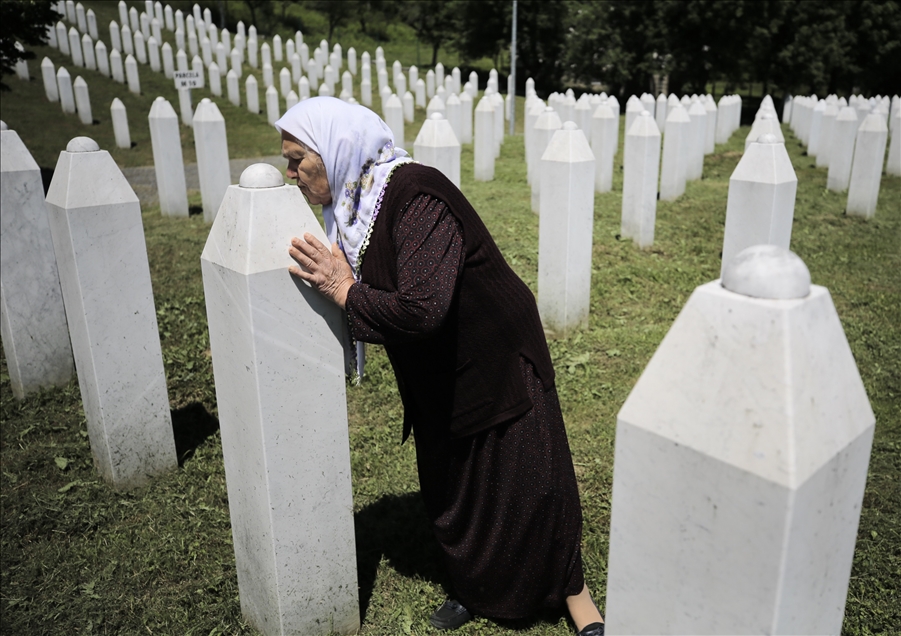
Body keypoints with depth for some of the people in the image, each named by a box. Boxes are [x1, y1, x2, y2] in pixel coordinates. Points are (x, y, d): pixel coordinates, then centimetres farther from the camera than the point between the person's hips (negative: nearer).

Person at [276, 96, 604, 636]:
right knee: (448, 485, 18)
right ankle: (478, 587, 42)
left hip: (498, 365, -8)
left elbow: (421, 309, -38)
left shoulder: (417, 197, -29)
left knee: (526, 481, 5)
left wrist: (345, 291, -27)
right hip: (437, 378, 8)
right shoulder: (352, 205, -1)